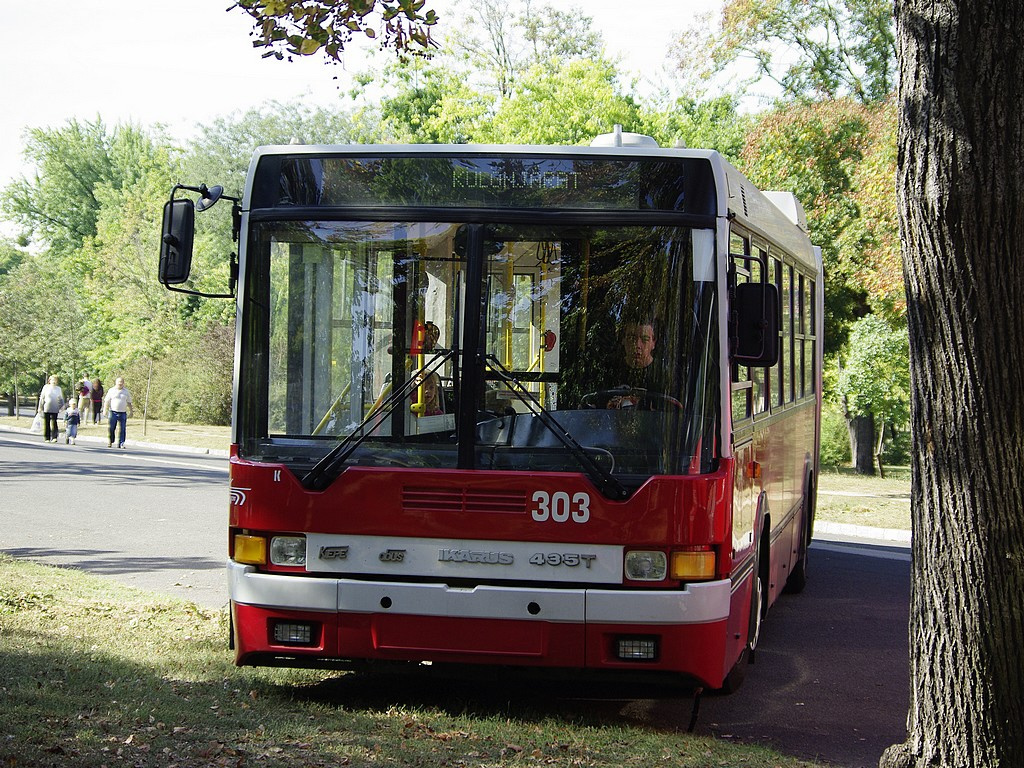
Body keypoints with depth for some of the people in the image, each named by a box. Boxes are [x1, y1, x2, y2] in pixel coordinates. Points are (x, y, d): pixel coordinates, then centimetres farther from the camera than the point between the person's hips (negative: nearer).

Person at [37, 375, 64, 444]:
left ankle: (54, 437, -12)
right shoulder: (46, 387, 4)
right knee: (46, 423, 2)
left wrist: (62, 406, 6)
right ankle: (46, 438, 8)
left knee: (54, 423, -9)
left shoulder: (58, 389, 11)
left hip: (54, 409, 1)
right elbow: (42, 398, 6)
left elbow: (61, 398, 19)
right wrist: (40, 407, 4)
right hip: (46, 409, -1)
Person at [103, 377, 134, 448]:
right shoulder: (111, 390, 6)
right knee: (111, 428, -2)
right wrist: (105, 410, -4)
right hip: (113, 412, -2)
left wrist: (131, 411, 14)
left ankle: (121, 443, 0)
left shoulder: (126, 391, 12)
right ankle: (110, 442, 10)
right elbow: (106, 401, 5)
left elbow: (129, 403, 18)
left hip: (123, 413, 2)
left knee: (122, 429, -3)